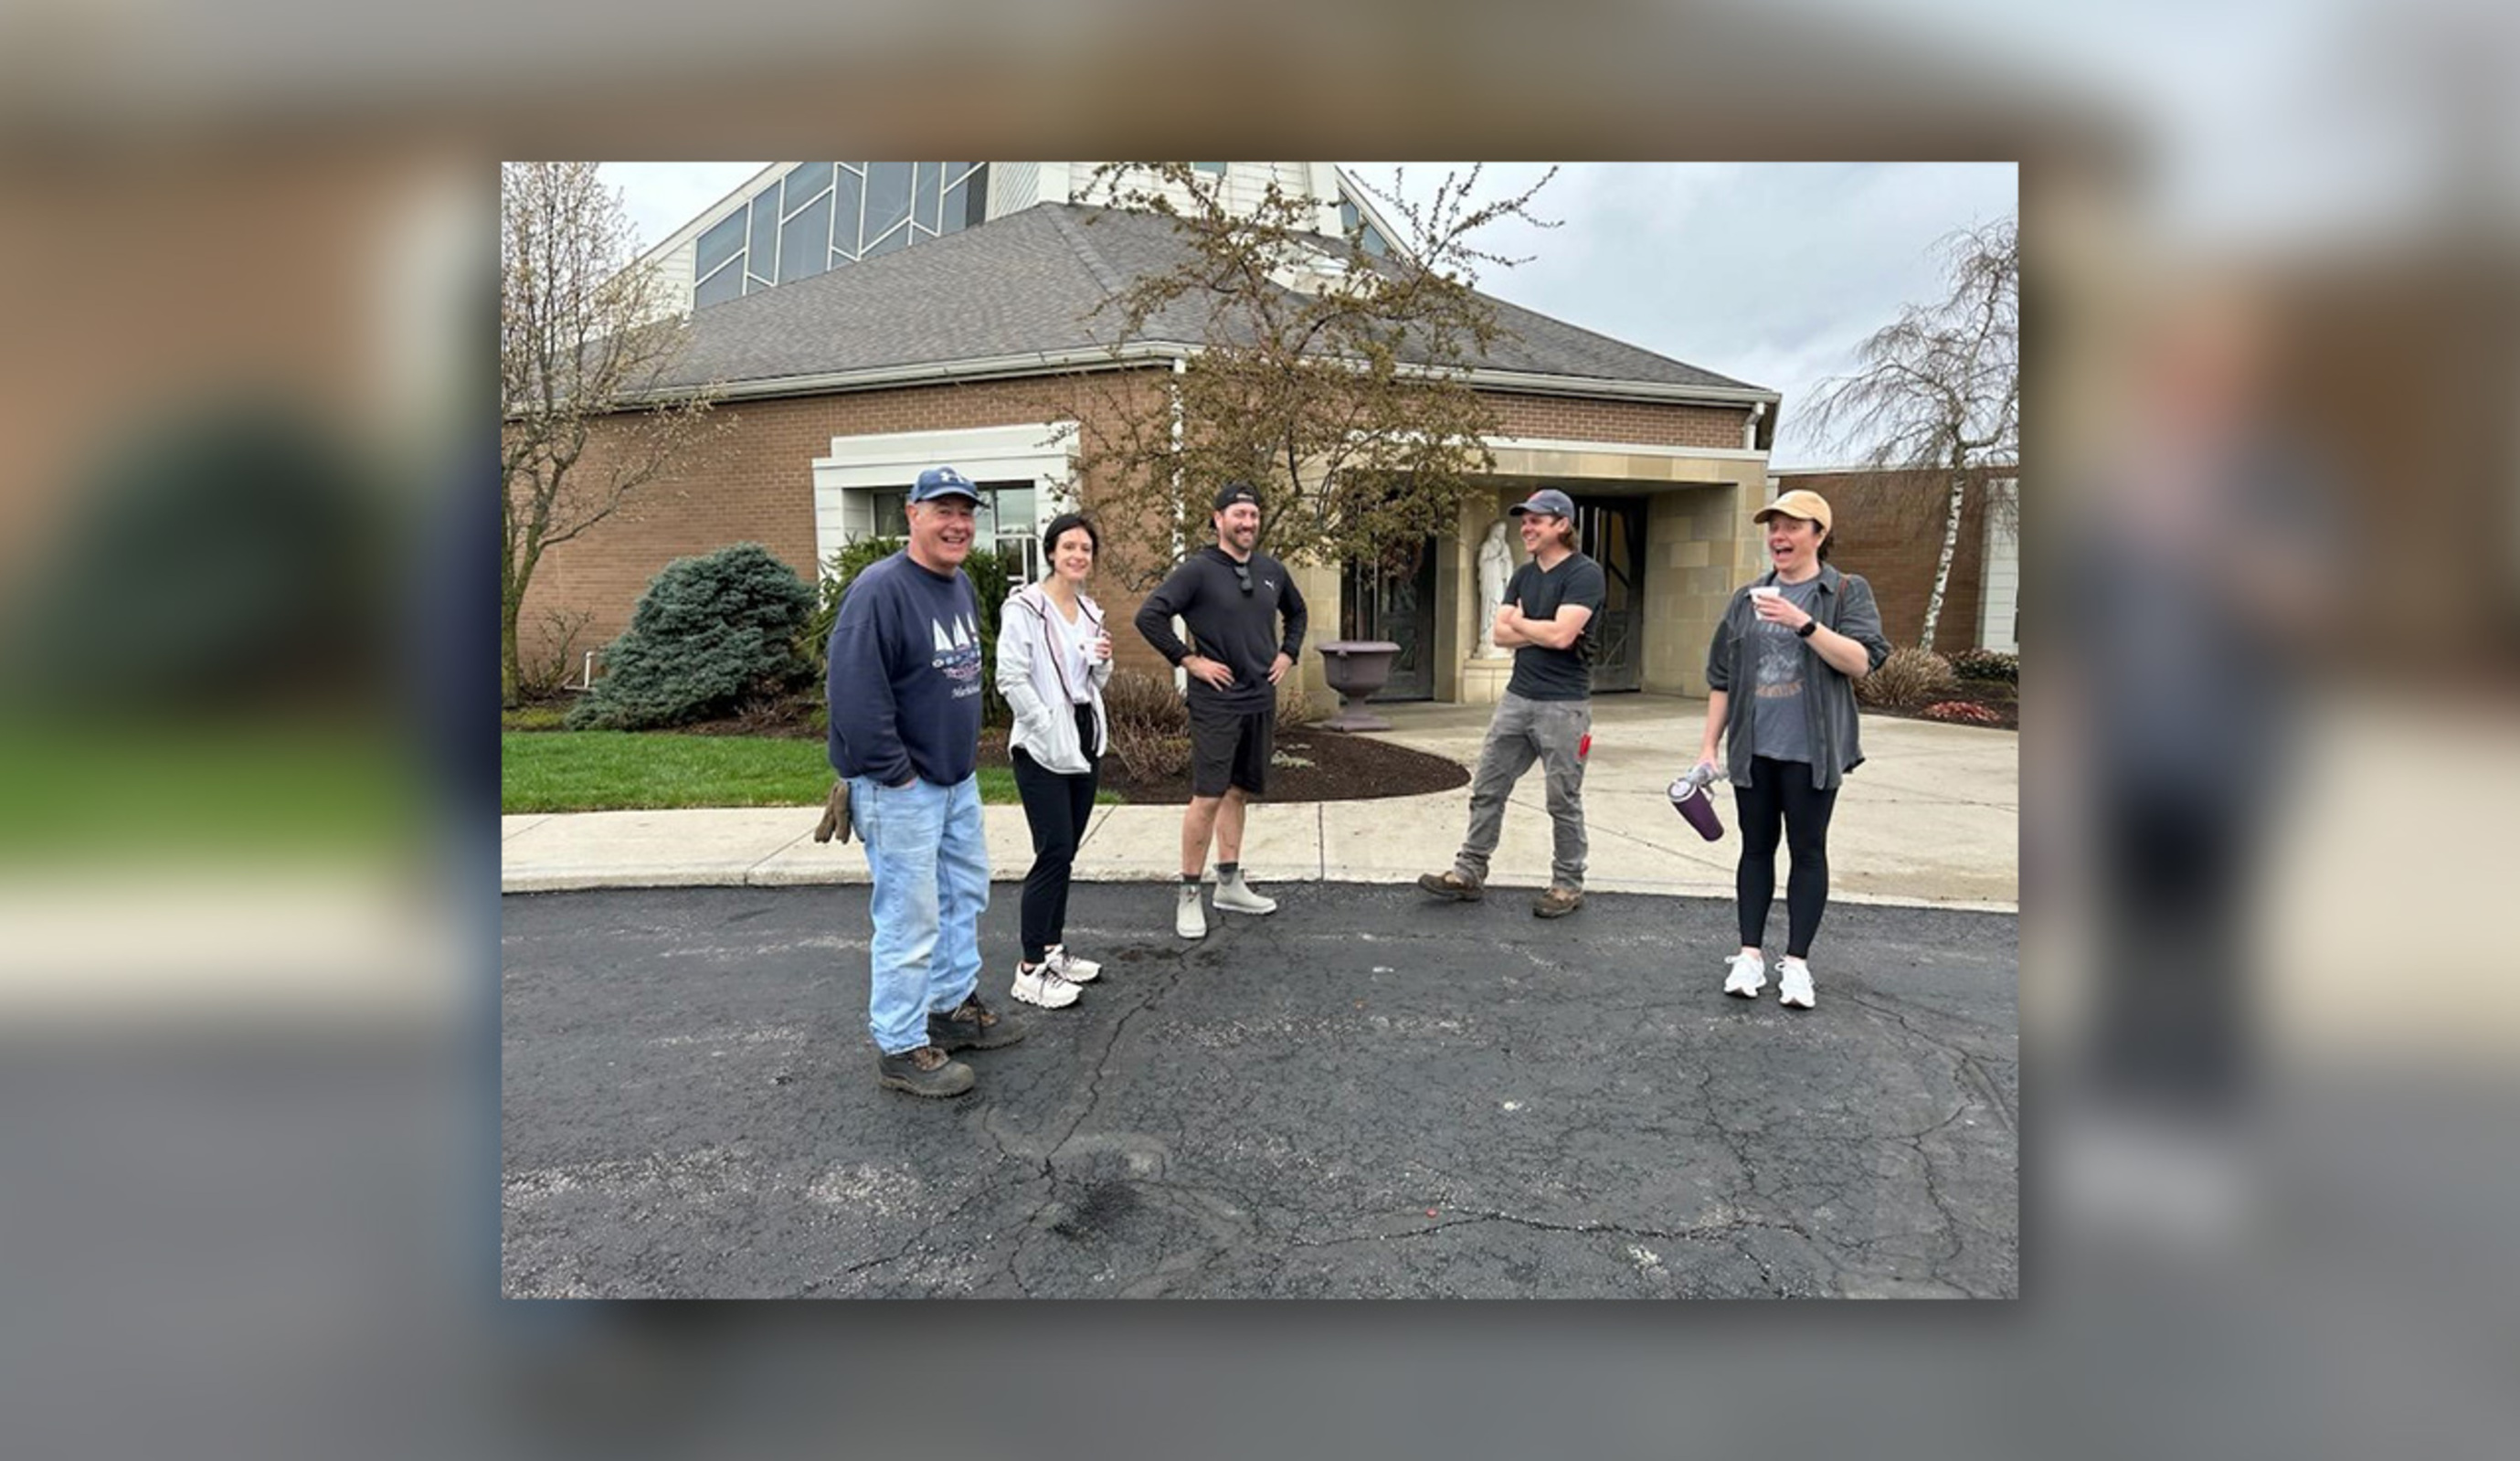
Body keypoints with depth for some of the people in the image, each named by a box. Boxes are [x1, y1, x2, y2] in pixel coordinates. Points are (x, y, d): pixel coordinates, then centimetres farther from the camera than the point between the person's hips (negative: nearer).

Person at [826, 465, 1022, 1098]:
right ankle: (900, 1049, 10)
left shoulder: (961, 586, 10)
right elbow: (853, 689, -25)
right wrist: (895, 771, -21)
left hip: (958, 778, 10)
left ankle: (953, 1006, 37)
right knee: (910, 918, -3)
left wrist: (966, 751, 16)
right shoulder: (881, 589, -19)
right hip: (901, 788, -10)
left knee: (965, 894, 20)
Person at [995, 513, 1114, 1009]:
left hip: (1085, 740, 7)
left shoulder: (1090, 611, 11)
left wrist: (1103, 661, -2)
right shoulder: (1025, 607, -10)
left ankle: (1053, 949, 23)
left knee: (1066, 851, 12)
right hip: (1042, 746, -7)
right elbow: (1010, 678, -16)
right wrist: (1049, 729, -17)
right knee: (1053, 852, -9)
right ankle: (1030, 971, -1)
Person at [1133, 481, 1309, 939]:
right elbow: (1149, 616, -16)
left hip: (1261, 701, 6)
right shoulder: (1198, 570, -10)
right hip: (1216, 702, -6)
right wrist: (1188, 660, -14)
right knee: (1208, 797, -7)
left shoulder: (1272, 570, 9)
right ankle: (1189, 894, 4)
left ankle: (1229, 884, 24)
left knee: (1239, 792, 14)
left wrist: (1288, 654, 14)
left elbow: (1296, 613, 28)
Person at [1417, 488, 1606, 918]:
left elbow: (1561, 634, -21)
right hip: (1517, 697, 7)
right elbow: (1501, 632, 6)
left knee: (1563, 800, 3)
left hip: (1563, 704, -7)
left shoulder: (1584, 574, -10)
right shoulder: (1524, 575, 14)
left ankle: (1568, 885, 16)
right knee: (1487, 788, 8)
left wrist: (1520, 623, -3)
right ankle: (1469, 873, 16)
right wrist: (1543, 633, -9)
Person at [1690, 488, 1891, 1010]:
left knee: (1808, 852, 4)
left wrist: (1802, 623, -23)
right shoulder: (1748, 599, 11)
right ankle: (1750, 955, 17)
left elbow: (1861, 662, -14)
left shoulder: (1847, 592, 0)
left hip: (1812, 751, -3)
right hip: (1753, 749, 4)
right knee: (1756, 848, 9)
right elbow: (1722, 679, 12)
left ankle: (1797, 962, 11)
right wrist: (1708, 745, 8)